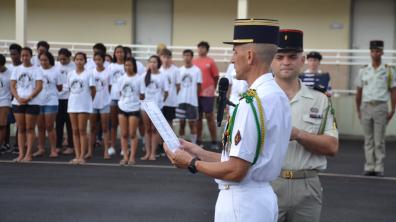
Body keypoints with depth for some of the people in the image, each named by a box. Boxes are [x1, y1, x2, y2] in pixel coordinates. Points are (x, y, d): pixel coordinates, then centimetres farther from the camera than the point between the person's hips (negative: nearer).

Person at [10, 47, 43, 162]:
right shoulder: (17, 70, 11)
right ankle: (21, 154, 7)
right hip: (17, 103, 4)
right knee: (20, 129, 5)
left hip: (32, 103, -3)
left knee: (30, 129, -2)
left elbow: (39, 87, -8)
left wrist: (28, 98, -16)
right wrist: (18, 98, -11)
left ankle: (28, 154, 0)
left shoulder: (36, 70, 1)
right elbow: (12, 86, 6)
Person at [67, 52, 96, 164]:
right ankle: (77, 156, 8)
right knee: (75, 131, 5)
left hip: (84, 105, -4)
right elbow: (70, 88, 13)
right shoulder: (71, 74, 10)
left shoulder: (89, 73, -3)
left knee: (82, 130, -4)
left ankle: (82, 156, -2)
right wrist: (75, 98, 5)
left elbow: (93, 90, -2)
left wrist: (88, 100, 3)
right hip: (72, 104, 5)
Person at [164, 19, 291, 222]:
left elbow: (236, 171, -21)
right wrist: (201, 153, 13)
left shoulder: (253, 101, -20)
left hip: (242, 201, -9)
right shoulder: (278, 95, 8)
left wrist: (192, 163, -6)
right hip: (263, 196, 9)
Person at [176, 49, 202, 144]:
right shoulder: (180, 70, 7)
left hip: (192, 101, -3)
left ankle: (193, 144, 8)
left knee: (192, 123, 1)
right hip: (181, 100, 3)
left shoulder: (196, 70, -3)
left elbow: (199, 86, 0)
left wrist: (194, 96, -2)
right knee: (181, 123, 9)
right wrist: (178, 96, 2)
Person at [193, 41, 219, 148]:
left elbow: (216, 77, 1)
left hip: (207, 94, -4)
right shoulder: (194, 61, 8)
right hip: (196, 94, 4)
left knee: (209, 117, -2)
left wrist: (213, 89, 1)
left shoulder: (210, 61, -2)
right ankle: (198, 140, 18)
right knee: (198, 117, 10)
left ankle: (214, 141, 3)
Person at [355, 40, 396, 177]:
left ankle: (379, 168, 3)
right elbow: (359, 91, 12)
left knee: (379, 140, -2)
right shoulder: (363, 71, 9)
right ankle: (369, 167, 11)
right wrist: (358, 110, 9)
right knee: (368, 140, 6)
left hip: (380, 107, -2)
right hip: (366, 106, 2)